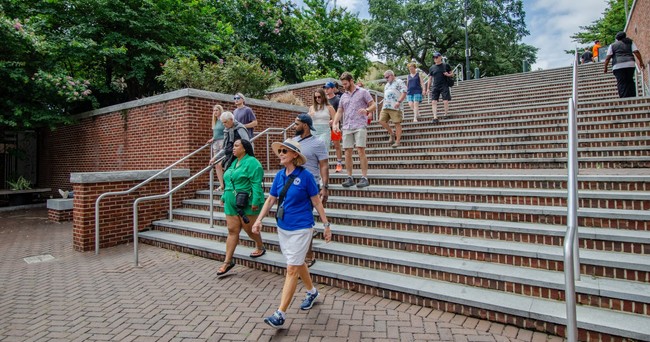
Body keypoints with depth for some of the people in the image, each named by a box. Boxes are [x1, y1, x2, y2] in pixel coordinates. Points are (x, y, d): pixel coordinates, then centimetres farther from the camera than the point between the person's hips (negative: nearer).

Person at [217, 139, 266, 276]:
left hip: (246, 204, -7)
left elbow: (256, 184, -19)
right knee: (232, 230, 6)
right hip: (231, 203, 8)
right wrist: (224, 197, 20)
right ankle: (228, 261, 10)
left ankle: (260, 248, 33)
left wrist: (255, 202, -24)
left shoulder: (251, 162, -12)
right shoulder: (234, 162, 16)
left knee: (249, 229, 7)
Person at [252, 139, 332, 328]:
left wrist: (326, 224, -5)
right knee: (298, 263, 21)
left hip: (300, 228, -6)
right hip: (283, 227, 6)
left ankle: (280, 314, 2)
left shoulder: (305, 175, -13)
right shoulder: (279, 175, 3)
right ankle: (312, 291, 44)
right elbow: (271, 199, 7)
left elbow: (316, 201, -7)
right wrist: (259, 219, -3)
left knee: (292, 269, -3)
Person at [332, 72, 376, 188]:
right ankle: (349, 178, 8)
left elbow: (373, 105, 3)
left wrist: (367, 110, -19)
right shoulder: (343, 96, 19)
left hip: (360, 126, -5)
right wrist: (335, 123, 2)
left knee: (361, 151, -11)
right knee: (347, 152, 1)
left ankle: (364, 178, -7)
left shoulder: (363, 92, 6)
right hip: (347, 127, 5)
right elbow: (339, 111, 19)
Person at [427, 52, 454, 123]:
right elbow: (430, 78, 13)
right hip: (435, 87, 2)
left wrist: (448, 75, -12)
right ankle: (435, 117, -8)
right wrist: (428, 88, 8)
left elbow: (452, 74, 11)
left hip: (444, 86, -2)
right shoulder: (432, 68, 10)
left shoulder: (446, 65, 5)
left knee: (446, 101, -4)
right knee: (434, 102, -8)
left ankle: (446, 114, 13)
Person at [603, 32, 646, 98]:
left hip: (618, 66, -2)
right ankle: (632, 98, 6)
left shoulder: (612, 45, 14)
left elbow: (608, 57, 3)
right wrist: (641, 62, 11)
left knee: (621, 83, -5)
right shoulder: (630, 42, 19)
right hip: (630, 64, 2)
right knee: (630, 81, 10)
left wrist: (605, 67, 7)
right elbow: (636, 52, 6)